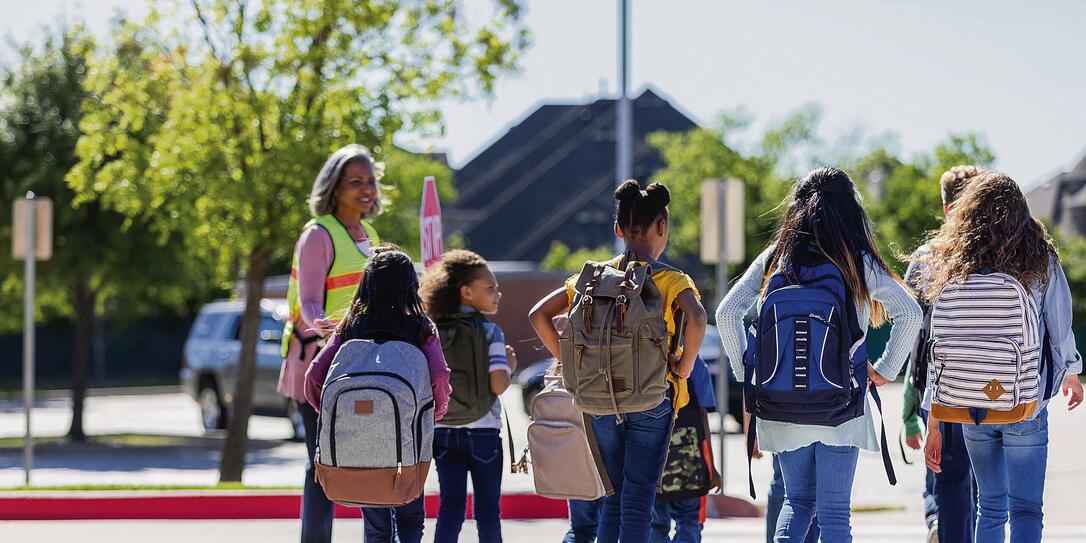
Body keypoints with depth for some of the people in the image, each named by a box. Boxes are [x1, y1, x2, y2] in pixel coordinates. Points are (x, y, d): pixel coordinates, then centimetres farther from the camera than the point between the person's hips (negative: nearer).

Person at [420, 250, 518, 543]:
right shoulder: (489, 332, -10)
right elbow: (498, 385, -17)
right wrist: (510, 366, 2)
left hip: (443, 432, 4)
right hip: (482, 431, -4)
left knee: (450, 508, 4)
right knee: (487, 511, 7)